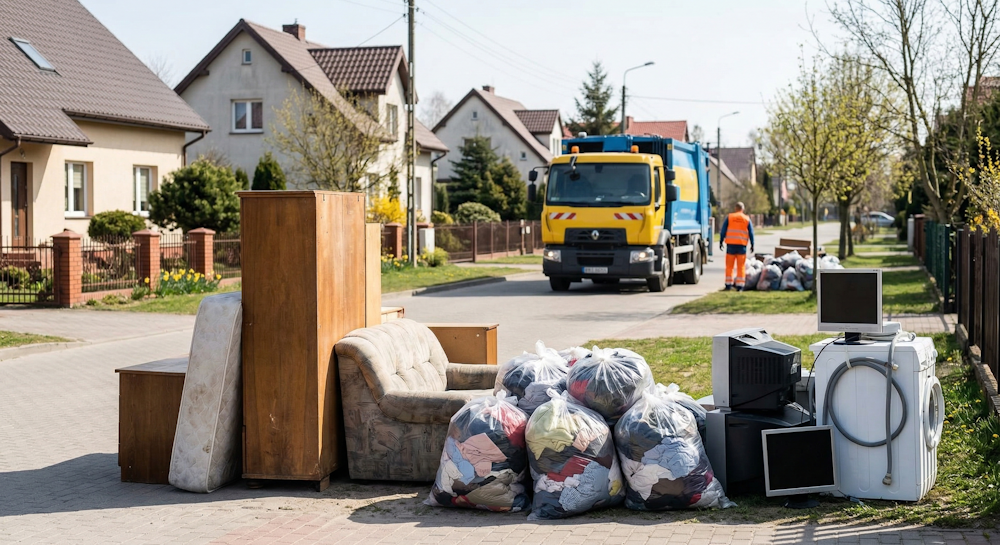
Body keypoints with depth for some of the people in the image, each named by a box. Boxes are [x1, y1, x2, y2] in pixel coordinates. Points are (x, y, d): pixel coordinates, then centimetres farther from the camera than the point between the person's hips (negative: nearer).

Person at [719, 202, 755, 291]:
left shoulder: (729, 217, 4)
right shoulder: (747, 219, 7)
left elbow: (723, 231, 1)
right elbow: (751, 233, 6)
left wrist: (721, 242, 8)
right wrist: (752, 245, 11)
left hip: (731, 244, -1)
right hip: (742, 245, 1)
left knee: (729, 266, 4)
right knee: (741, 267, 3)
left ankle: (728, 285, 3)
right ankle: (740, 286, 1)